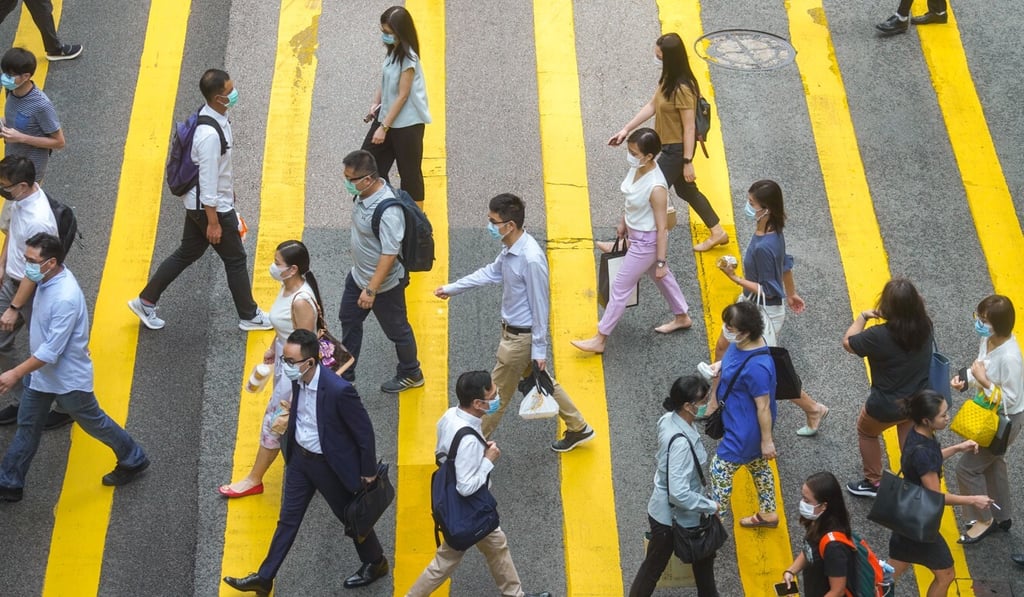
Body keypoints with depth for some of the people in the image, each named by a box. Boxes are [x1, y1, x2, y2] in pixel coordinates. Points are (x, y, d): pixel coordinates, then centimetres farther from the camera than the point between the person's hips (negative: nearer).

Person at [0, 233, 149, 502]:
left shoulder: (65, 298, -35)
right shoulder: (49, 278, -7)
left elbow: (51, 351, -31)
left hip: (67, 377, -8)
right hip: (41, 373, 8)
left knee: (93, 423, 13)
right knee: (27, 427, 17)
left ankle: (133, 460, 34)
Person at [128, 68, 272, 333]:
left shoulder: (215, 116, -1)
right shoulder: (210, 134, -31)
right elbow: (208, 181, -26)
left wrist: (230, 187, 26)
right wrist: (213, 222, -20)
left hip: (196, 204, 9)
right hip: (211, 206, -9)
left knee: (187, 254, 20)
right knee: (235, 259, 8)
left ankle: (146, 301, 28)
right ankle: (249, 316, 24)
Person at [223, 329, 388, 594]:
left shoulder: (339, 390, -34)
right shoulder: (297, 378, -13)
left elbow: (364, 431, -22)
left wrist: (368, 472, -12)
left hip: (331, 464, -6)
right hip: (300, 457, 6)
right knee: (288, 518, 16)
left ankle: (375, 563, 41)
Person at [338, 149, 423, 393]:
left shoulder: (388, 211, -36)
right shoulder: (364, 193, -8)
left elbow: (389, 254, -32)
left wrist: (371, 289, -28)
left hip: (384, 284, -9)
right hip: (358, 274, 9)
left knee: (396, 329, 14)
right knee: (349, 319, 22)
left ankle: (411, 375, 38)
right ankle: (344, 374, 40)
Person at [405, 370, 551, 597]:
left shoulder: (451, 415, -10)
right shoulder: (468, 440, -37)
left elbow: (441, 454, 6)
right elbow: (466, 487, -32)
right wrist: (488, 460, -21)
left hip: (452, 500, 10)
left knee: (496, 543, 24)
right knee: (447, 559, 13)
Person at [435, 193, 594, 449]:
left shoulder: (531, 259, -30)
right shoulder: (511, 249, -3)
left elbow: (540, 306, -23)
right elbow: (491, 272, 15)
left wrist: (539, 350, -16)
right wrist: (452, 288, 19)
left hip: (521, 337, -9)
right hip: (512, 330, 9)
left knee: (497, 393, 7)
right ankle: (579, 428, 36)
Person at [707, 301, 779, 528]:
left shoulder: (756, 366, -35)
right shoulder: (739, 344, -8)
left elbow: (763, 406, -26)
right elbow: (727, 373, 10)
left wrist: (767, 440, -17)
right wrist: (714, 403, 19)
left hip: (745, 430, -9)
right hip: (740, 422, 9)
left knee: (719, 470, 4)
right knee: (758, 466, 24)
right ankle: (768, 514, 43)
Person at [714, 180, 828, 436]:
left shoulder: (764, 246, -34)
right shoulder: (770, 230, -7)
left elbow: (767, 290, -27)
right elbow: (785, 263, 9)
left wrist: (734, 277, -27)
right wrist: (791, 294, 22)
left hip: (763, 312, -9)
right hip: (749, 304, 9)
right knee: (722, 348, 23)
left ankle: (813, 409, 24)